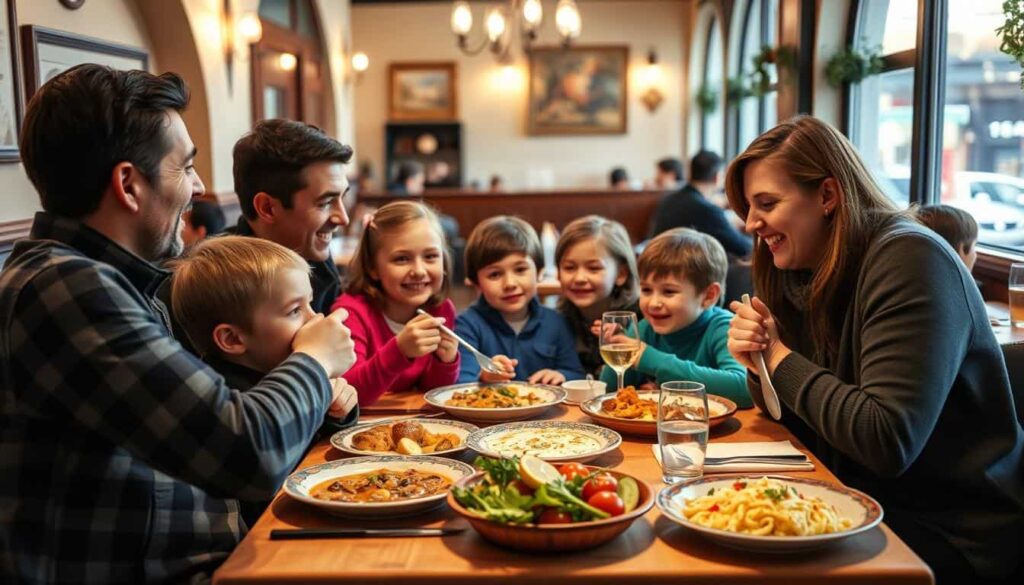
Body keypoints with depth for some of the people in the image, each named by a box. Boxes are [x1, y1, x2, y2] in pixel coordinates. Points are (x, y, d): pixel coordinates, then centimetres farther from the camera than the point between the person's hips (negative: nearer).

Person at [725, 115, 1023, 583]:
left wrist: (782, 359, -19)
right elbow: (797, 422, 9)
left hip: (956, 533, -7)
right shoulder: (806, 274, 4)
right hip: (869, 504, 7)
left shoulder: (907, 260, -20)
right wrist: (760, 365, -11)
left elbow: (888, 443, -28)